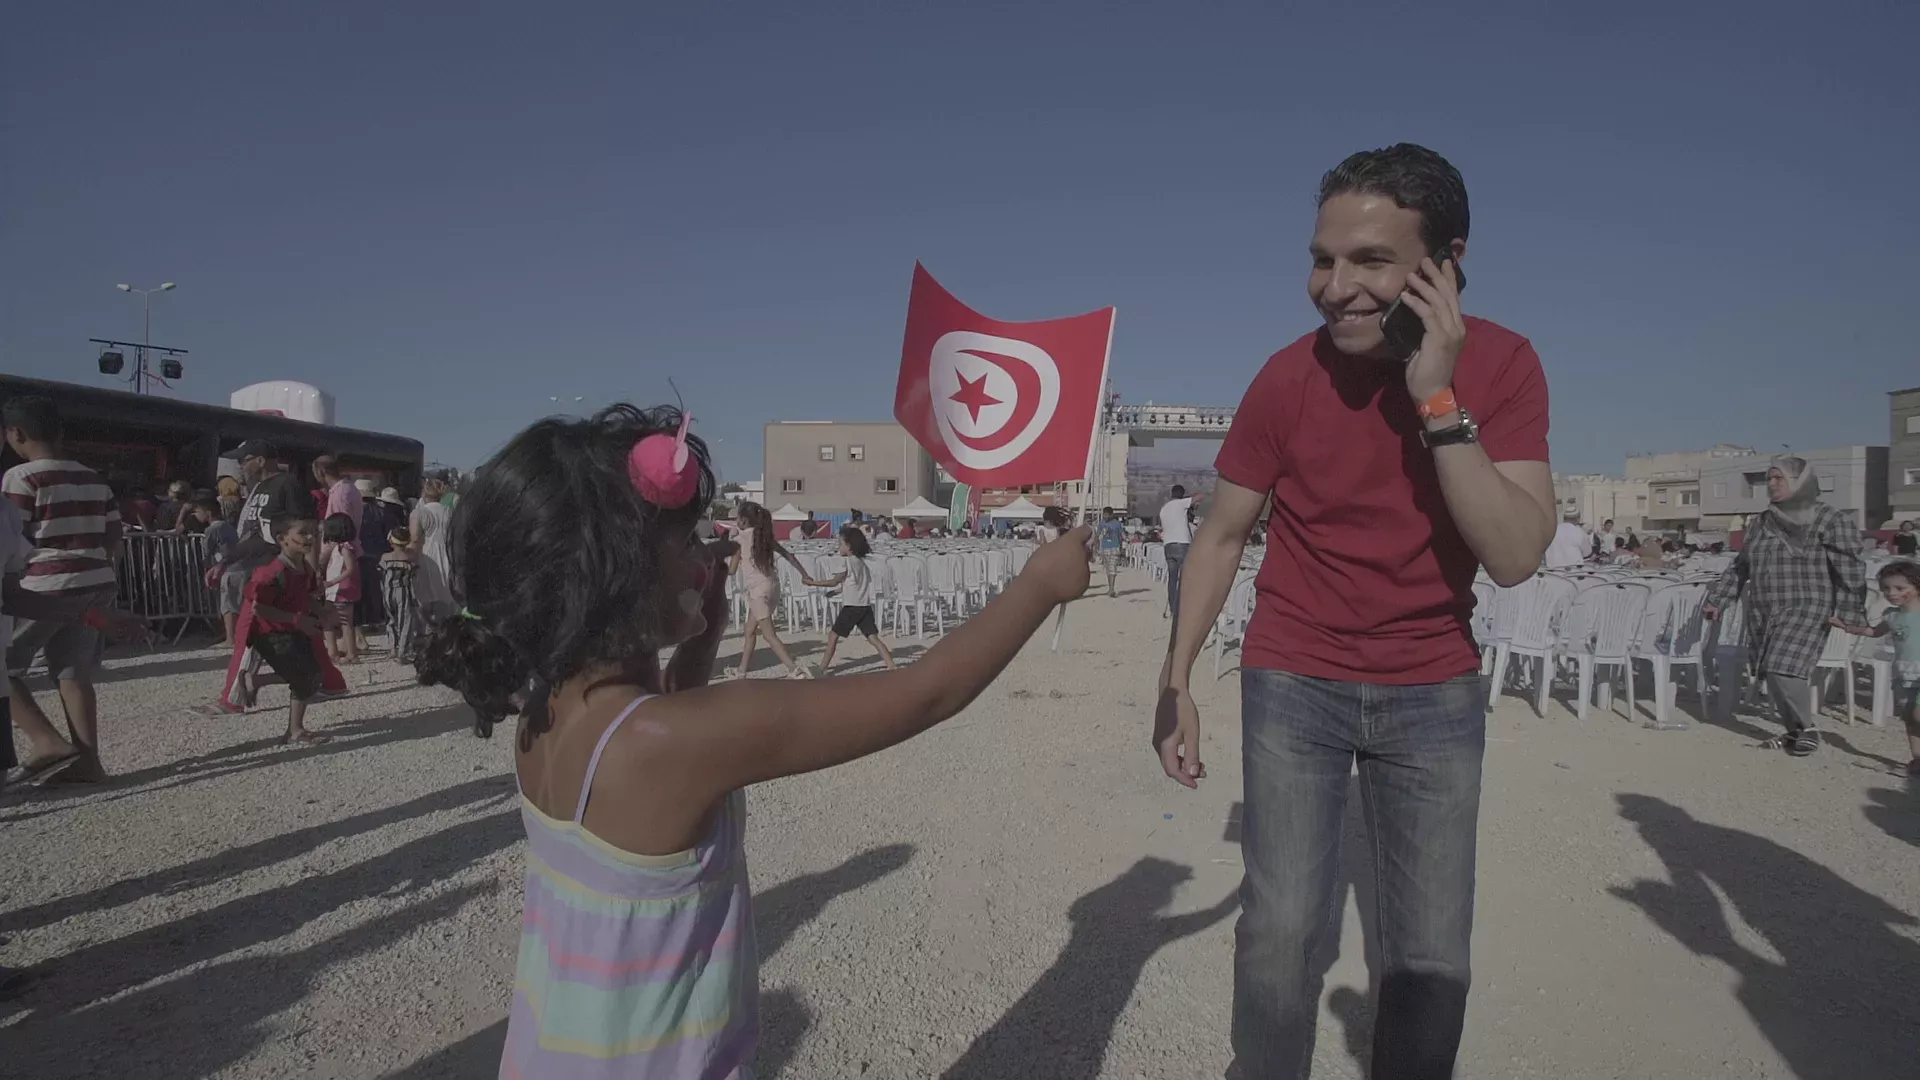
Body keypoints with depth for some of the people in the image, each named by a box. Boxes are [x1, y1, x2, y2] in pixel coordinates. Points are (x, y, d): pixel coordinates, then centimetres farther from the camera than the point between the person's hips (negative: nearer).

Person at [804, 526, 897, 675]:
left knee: (833, 635, 8)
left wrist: (811, 582, -3)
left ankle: (823, 666, 14)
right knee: (873, 638, 1)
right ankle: (891, 666, -10)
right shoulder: (860, 562, 17)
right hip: (865, 606, 7)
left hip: (852, 607, -7)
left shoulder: (849, 562, -8)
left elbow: (833, 582, -8)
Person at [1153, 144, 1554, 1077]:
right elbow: (1222, 534, -4)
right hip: (1293, 682, -1)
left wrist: (1438, 399, -26)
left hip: (1434, 692, 1)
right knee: (1281, 927, -2)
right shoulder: (1289, 377, -12)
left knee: (1433, 955, 6)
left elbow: (1516, 557, -19)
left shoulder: (1502, 364, -10)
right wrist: (1176, 679, -9)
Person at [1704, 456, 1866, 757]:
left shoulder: (1831, 521, -4)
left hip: (1805, 611, -6)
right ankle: (1795, 731, 21)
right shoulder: (1760, 523, 13)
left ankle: (1809, 727, 4)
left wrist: (1849, 613, -16)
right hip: (1763, 614, 6)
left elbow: (1850, 571, -9)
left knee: (1784, 670, -17)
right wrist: (1718, 600, 17)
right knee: (1772, 675, 5)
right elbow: (1740, 567, 20)